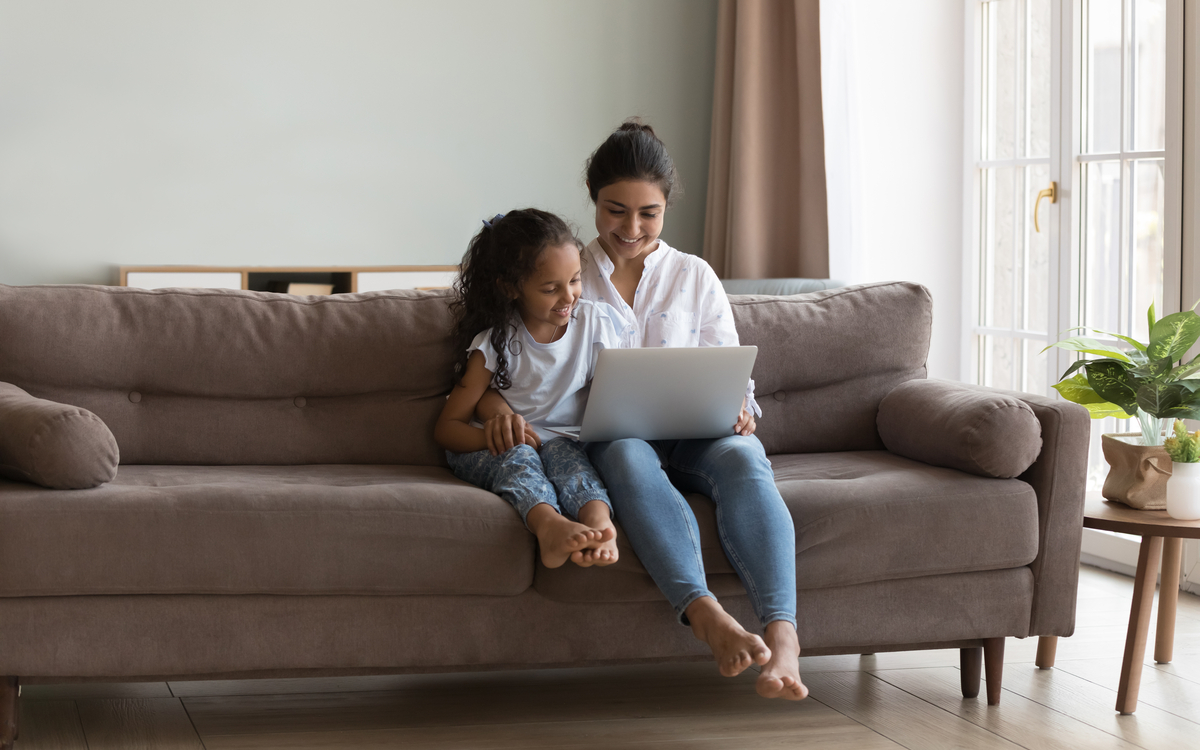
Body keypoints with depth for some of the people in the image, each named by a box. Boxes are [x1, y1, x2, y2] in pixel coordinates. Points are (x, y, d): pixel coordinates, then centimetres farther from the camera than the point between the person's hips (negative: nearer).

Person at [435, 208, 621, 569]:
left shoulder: (594, 323, 2)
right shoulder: (495, 343, -5)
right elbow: (447, 427, -5)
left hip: (563, 442, 1)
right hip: (486, 452, -1)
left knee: (562, 451, -33)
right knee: (517, 453, -35)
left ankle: (598, 523, -63)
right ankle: (549, 523, -66)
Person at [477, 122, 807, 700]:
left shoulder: (695, 277, 20)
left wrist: (739, 408, -9)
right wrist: (497, 406, -14)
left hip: (689, 435, 2)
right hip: (605, 433, -2)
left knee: (742, 458, -35)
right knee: (628, 457, -40)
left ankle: (781, 632, -54)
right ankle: (706, 617, -60)